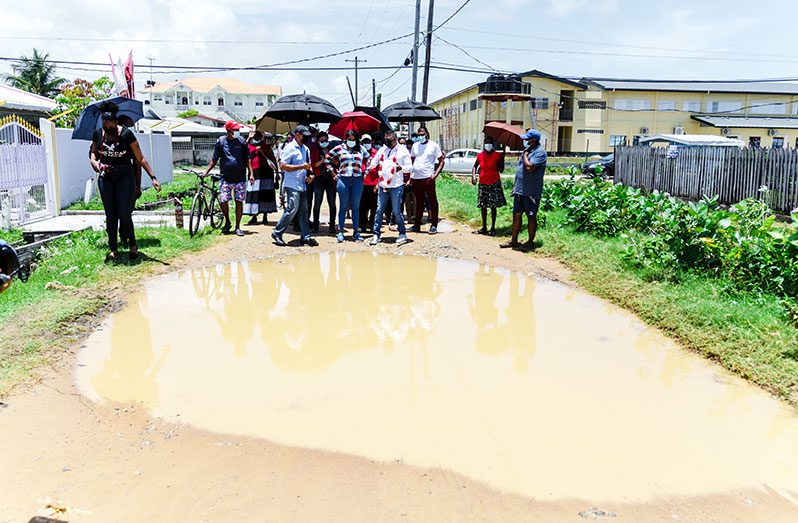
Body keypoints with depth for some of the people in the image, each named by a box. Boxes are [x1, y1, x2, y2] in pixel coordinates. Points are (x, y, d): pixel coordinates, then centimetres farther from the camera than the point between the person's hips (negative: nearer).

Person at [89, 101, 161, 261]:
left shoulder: (126, 134, -10)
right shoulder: (98, 134, 1)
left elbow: (140, 158, -8)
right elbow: (93, 152, 18)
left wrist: (153, 177, -12)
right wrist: (94, 161, -5)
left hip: (125, 176, -4)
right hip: (105, 177, 4)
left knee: (124, 213, -10)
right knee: (110, 215, 4)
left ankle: (132, 244, 12)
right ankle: (113, 249, 13)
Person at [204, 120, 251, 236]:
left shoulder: (241, 141, 3)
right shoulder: (221, 141, 1)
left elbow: (247, 159, 8)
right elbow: (214, 159, 8)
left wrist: (250, 173, 0)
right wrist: (206, 172, 2)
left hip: (240, 178, 0)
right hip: (225, 178, 0)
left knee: (239, 202, 2)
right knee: (223, 201, -8)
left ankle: (238, 227, 13)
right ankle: (227, 222, 18)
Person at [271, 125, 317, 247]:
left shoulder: (306, 149, 17)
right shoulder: (289, 148, -8)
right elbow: (283, 166, -15)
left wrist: (310, 175, 7)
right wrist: (301, 167, -19)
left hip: (302, 185, 8)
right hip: (292, 185, -8)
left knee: (304, 211, 7)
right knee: (292, 209, -12)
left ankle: (305, 236, 11)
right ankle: (277, 233, 0)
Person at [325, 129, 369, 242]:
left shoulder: (360, 149, 9)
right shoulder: (339, 149, 4)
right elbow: (327, 159, 9)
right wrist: (334, 173, 5)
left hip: (358, 180, 2)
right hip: (343, 179, -1)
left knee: (356, 207, 5)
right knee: (344, 206, 2)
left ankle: (356, 232, 10)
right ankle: (340, 232, 7)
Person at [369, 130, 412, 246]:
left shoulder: (403, 151, -1)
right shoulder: (382, 150, 12)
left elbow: (410, 167, -5)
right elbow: (373, 164, 16)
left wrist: (401, 168, -24)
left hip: (396, 186, -4)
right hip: (382, 185, 4)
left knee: (397, 211, 0)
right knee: (379, 210, 4)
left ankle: (403, 234, 13)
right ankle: (376, 234, 10)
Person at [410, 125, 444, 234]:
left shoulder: (433, 145, 0)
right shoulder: (415, 145, 13)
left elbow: (441, 161, -1)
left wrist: (436, 174, -13)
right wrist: (410, 175, 9)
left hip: (428, 178, -5)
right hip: (415, 178, 5)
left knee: (433, 201, -2)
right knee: (419, 202, 13)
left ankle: (433, 225, 2)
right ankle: (417, 224, 19)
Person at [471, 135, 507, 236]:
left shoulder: (497, 155, -4)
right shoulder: (480, 155, 4)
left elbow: (501, 170, -5)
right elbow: (475, 166, 17)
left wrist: (502, 159, -18)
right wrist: (473, 176, 0)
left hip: (494, 184, -3)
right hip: (483, 184, 3)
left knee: (493, 206, 0)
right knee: (483, 206, 8)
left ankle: (493, 228, 9)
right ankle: (484, 227, 20)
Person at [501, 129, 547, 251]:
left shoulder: (540, 152, -13)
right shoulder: (528, 150, 15)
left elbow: (529, 167, -27)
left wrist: (524, 154, -12)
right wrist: (516, 185, 19)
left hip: (531, 192, -9)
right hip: (520, 190, 9)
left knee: (531, 217, 2)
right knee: (516, 215, 11)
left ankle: (530, 242, 12)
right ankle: (514, 241, 19)